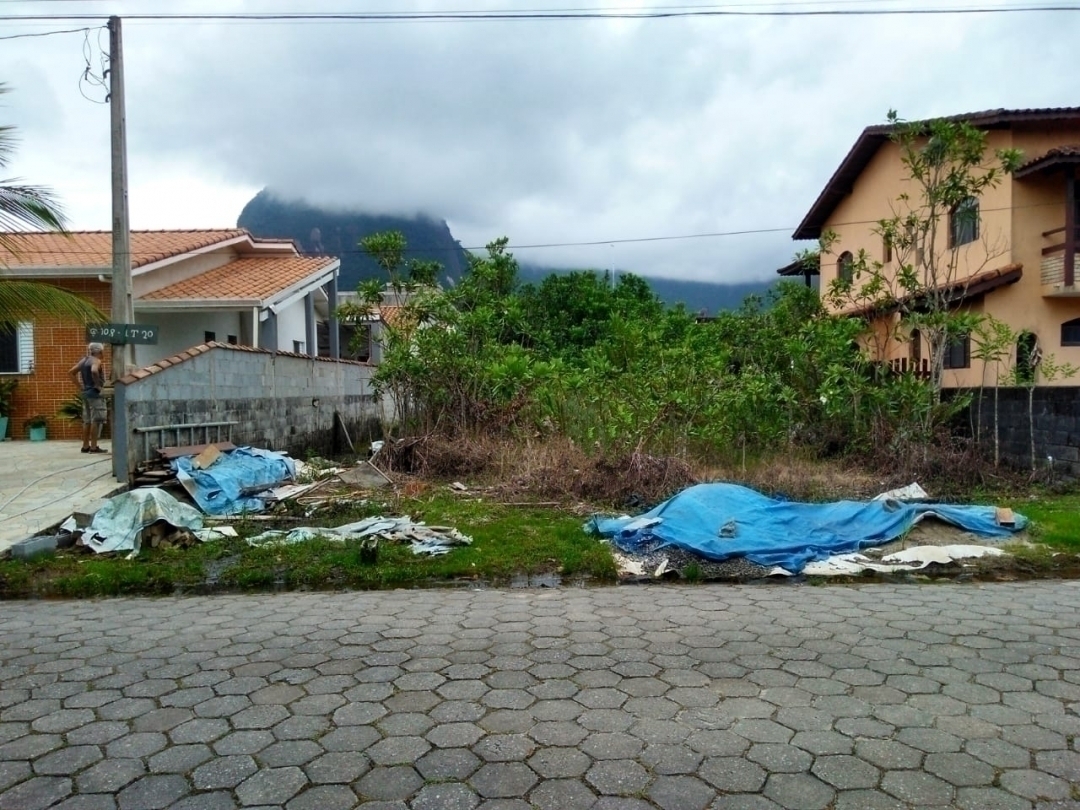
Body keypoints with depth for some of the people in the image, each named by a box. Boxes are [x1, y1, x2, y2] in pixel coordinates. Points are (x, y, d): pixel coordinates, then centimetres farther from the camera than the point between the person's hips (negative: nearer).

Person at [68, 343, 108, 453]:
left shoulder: (84, 360, 14)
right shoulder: (96, 361, -11)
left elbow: (71, 373, 17)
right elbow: (94, 371, -33)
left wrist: (80, 386, 13)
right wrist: (98, 384, -20)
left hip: (85, 392, 9)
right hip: (95, 392, -9)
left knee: (87, 420, 12)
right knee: (96, 420, -6)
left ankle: (85, 446, 16)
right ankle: (93, 447, -7)